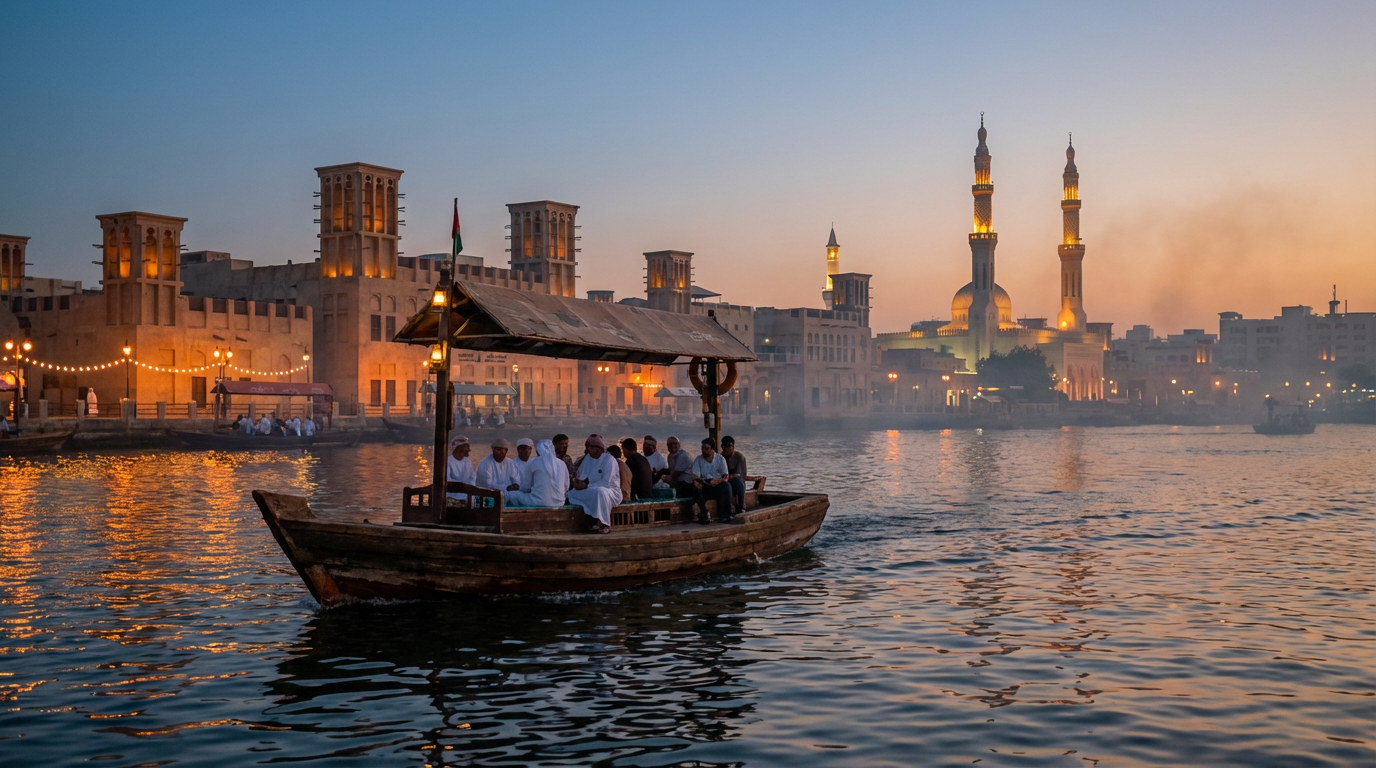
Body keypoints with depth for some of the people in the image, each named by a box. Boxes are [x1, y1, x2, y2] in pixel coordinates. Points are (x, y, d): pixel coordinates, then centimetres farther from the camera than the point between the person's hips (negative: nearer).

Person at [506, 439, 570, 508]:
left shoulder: (532, 462, -1)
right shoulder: (562, 464, 9)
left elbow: (525, 487, 5)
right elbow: (566, 488, 15)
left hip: (539, 502, -5)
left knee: (510, 495, 13)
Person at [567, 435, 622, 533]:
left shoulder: (609, 459, -13)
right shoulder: (587, 458, 9)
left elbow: (606, 482, -20)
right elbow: (583, 476, 9)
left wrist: (587, 486, -21)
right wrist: (580, 483, -16)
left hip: (611, 491, -8)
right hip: (591, 492, 8)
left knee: (599, 491, -39)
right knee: (572, 494, -7)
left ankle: (605, 524, -28)